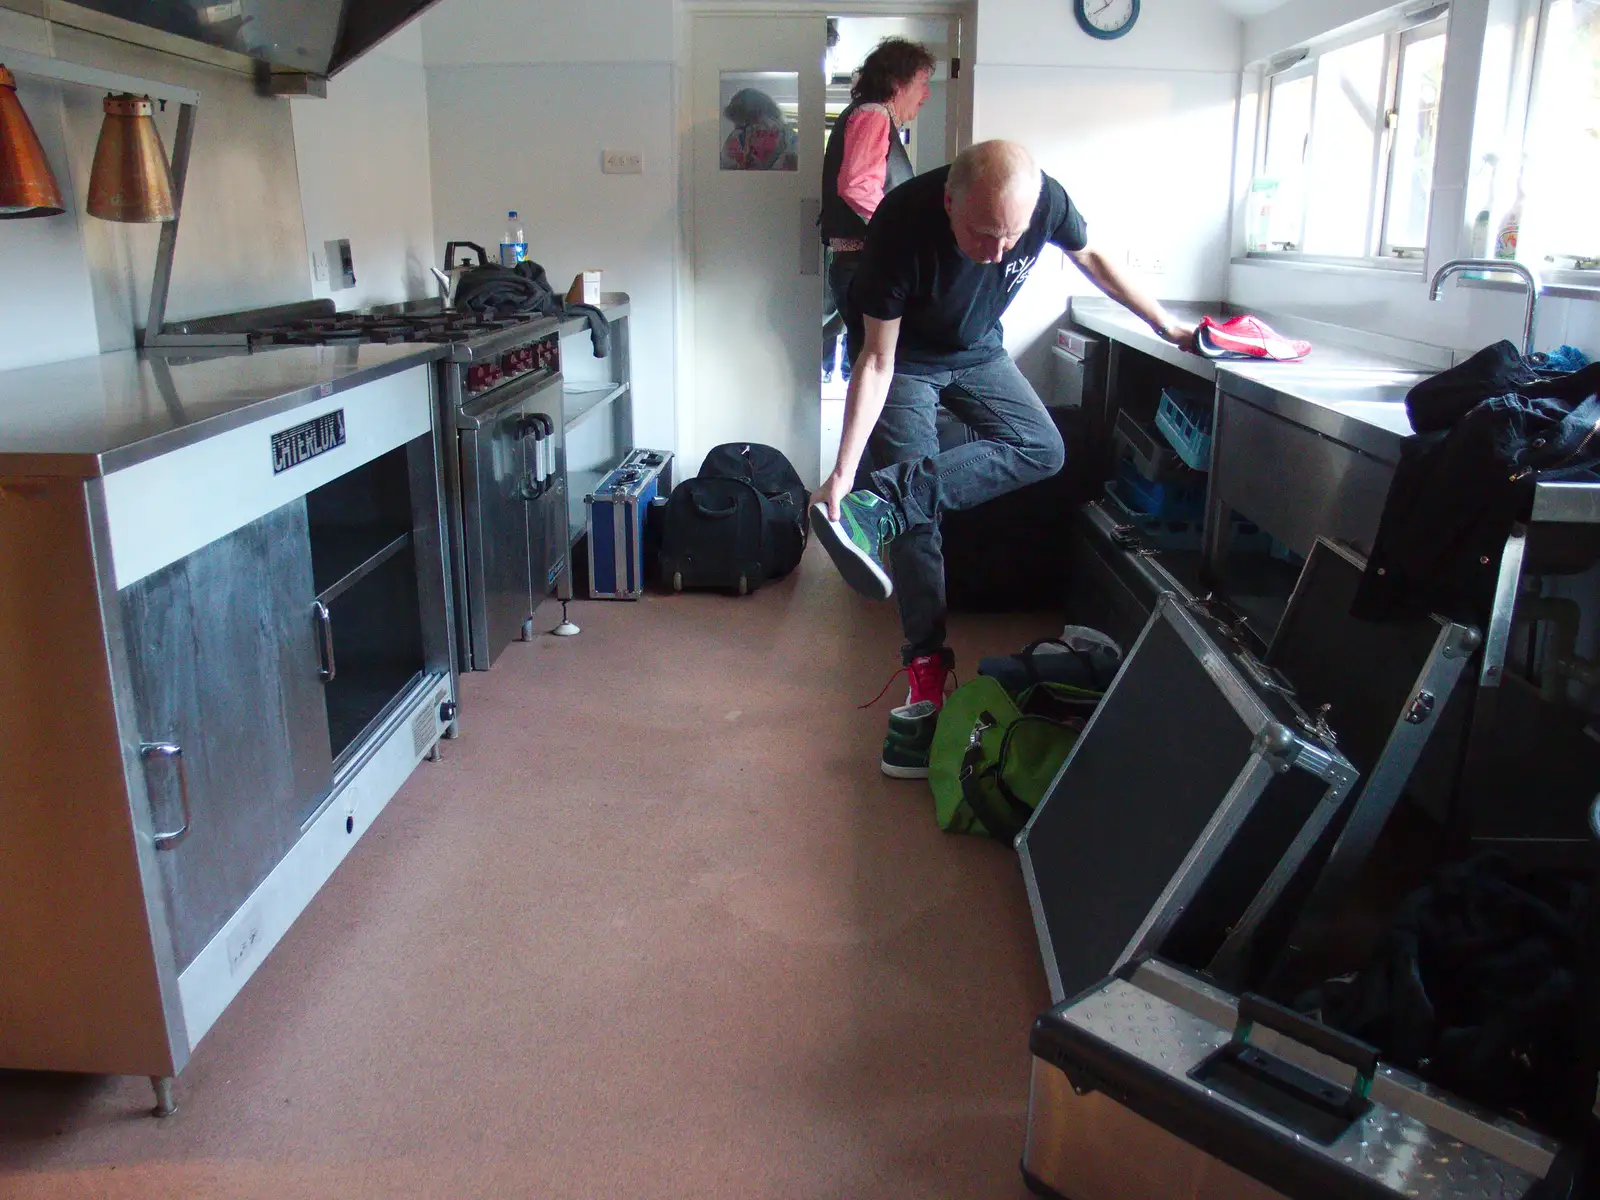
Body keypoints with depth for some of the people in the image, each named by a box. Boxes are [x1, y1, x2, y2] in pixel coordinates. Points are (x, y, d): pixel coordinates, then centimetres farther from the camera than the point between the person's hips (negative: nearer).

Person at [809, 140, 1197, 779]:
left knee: (1042, 448, -18)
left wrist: (1165, 324, 7)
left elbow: (1090, 257, -1)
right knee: (917, 518, -14)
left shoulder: (1046, 199, -25)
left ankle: (884, 502, -29)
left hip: (977, 351, 4)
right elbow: (877, 361, -29)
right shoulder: (904, 223, -35)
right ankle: (927, 674, -11)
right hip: (905, 358, -4)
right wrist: (842, 472, -32)